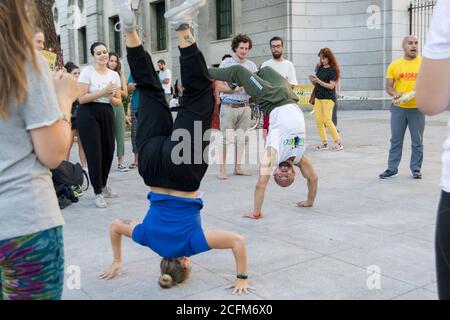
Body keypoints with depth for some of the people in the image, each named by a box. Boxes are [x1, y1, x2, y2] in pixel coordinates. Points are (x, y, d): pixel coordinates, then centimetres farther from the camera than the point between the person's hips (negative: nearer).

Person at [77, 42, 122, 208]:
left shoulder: (114, 75, 9)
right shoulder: (87, 72, -6)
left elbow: (118, 101, 12)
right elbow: (81, 99, -13)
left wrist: (111, 98, -10)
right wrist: (103, 92, -19)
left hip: (107, 114, 5)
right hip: (89, 115, -5)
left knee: (108, 151, 11)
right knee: (94, 153, -5)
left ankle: (103, 186, 34)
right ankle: (98, 193, 6)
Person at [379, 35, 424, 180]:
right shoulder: (394, 65, 3)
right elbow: (388, 87, 4)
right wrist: (394, 94, -18)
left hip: (417, 108, -1)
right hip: (398, 108, 1)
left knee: (417, 141, 6)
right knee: (396, 140, 7)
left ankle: (416, 168, 18)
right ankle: (392, 168, 16)